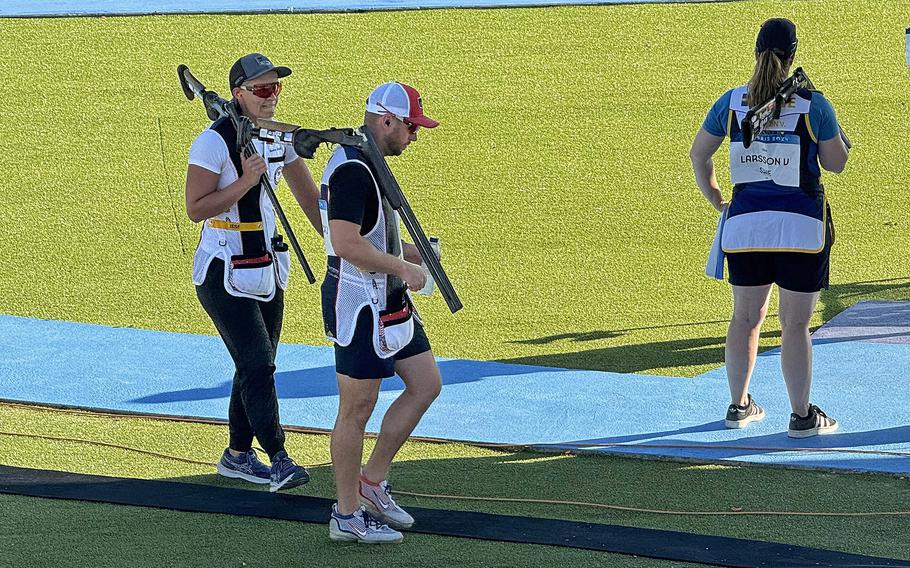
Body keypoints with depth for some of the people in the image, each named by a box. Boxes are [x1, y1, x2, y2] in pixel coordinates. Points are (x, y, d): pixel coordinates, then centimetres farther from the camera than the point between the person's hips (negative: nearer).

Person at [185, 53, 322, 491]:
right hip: (224, 274, -8)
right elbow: (195, 209, -19)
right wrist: (245, 182, -26)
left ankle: (238, 455, 24)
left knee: (257, 365, 12)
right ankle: (278, 460, -15)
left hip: (267, 270, 8)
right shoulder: (214, 142, -17)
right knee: (257, 365, -13)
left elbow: (309, 196, 13)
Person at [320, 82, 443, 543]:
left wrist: (412, 254, 12)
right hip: (358, 304, -10)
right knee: (357, 409, -2)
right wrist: (404, 269, -20)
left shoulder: (368, 165, 13)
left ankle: (372, 482, 21)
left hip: (388, 300, 10)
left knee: (426, 385, 13)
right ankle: (347, 515, 8)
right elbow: (346, 244, -28)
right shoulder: (351, 170, -20)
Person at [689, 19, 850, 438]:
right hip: (801, 229, -3)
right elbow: (836, 163, -1)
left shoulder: (733, 102, 1)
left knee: (746, 318, 17)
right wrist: (835, 134, 17)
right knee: (795, 326, 3)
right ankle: (802, 416, 9)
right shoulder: (812, 105, -9)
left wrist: (716, 200, 19)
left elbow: (698, 154, 9)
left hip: (745, 225, 3)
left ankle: (739, 406, 26)